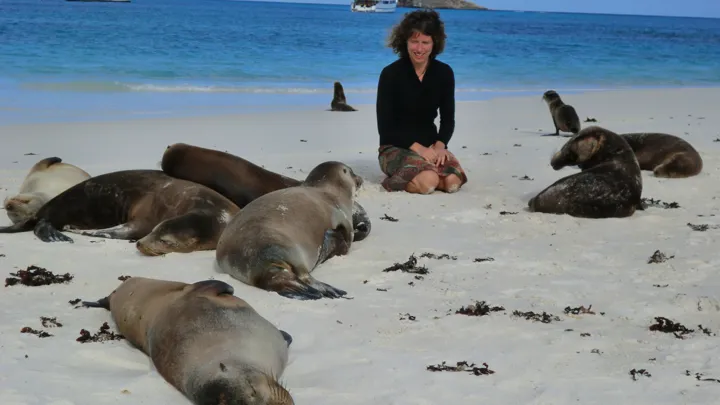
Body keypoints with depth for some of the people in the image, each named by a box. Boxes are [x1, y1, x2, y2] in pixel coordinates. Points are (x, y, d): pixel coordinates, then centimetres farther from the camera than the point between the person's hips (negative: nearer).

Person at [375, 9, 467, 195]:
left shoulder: (444, 73, 1)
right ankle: (396, 180, -1)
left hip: (430, 145, 4)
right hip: (395, 147, -4)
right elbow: (385, 126, -11)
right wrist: (417, 148, -21)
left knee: (453, 181, -25)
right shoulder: (390, 74, -11)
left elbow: (448, 118, 6)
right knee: (428, 181, -32)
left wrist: (439, 145, -14)